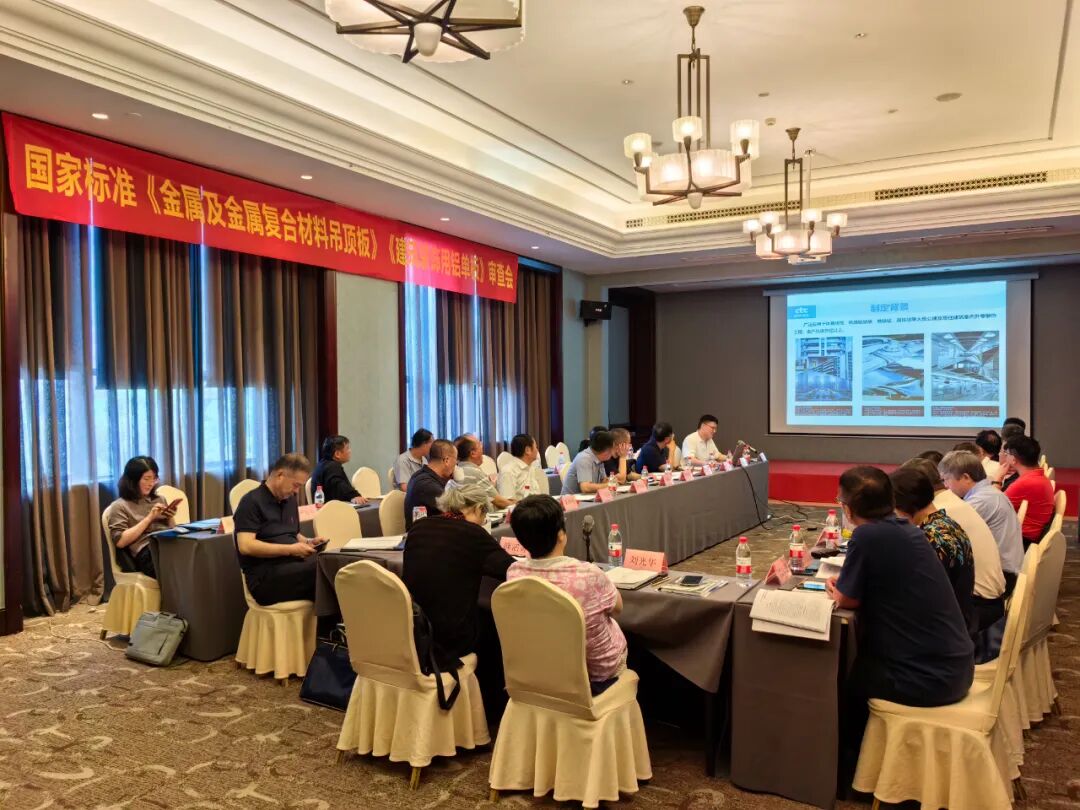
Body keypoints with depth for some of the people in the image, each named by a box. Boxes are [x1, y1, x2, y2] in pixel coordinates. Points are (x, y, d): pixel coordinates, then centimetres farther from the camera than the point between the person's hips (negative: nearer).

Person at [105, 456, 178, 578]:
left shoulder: (159, 499, 28)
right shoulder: (120, 506, 12)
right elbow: (120, 541, -1)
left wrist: (170, 518, 7)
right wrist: (149, 518, -3)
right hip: (147, 552, -5)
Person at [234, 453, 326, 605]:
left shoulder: (290, 500, 19)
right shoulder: (252, 501, -5)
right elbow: (246, 546, -15)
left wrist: (308, 542, 8)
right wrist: (290, 550, -17)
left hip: (291, 566, 7)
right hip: (264, 576, -7)